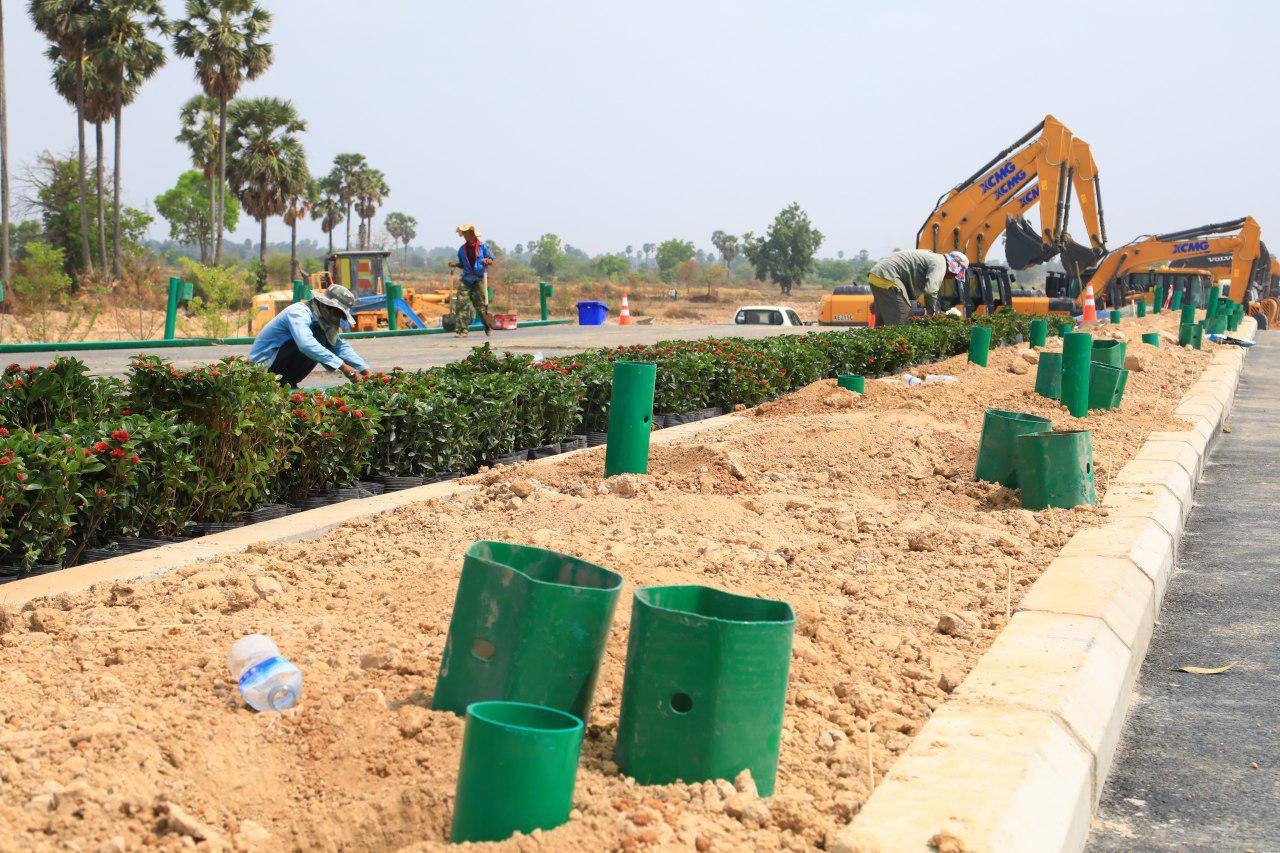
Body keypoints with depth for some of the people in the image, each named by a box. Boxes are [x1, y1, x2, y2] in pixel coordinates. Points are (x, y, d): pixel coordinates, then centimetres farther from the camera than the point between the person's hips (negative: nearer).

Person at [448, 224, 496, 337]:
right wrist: (455, 264, 2)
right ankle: (462, 330, -11)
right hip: (466, 279, 3)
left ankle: (488, 327, 21)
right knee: (461, 303, -11)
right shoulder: (462, 249, 12)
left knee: (481, 304, 0)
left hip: (479, 279, -3)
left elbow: (491, 261, 4)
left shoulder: (482, 247, 1)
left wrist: (486, 261, -17)